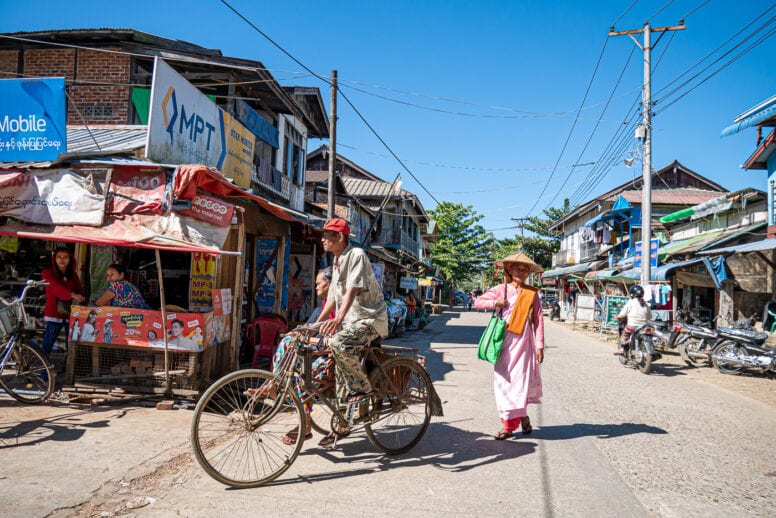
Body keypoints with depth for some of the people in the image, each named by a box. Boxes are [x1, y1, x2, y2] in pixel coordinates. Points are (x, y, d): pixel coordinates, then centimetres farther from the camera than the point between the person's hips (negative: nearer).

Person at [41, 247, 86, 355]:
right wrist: (72, 295, -35)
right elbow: (56, 287, -17)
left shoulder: (73, 275, 15)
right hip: (55, 315, -3)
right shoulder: (47, 273, 2)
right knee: (47, 348, -5)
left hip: (71, 315, 3)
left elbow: (79, 291, 7)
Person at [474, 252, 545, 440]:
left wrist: (540, 346, 1)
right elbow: (478, 302, 9)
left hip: (523, 341, -1)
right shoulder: (501, 289, 8)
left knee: (521, 379, -3)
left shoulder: (532, 293, 7)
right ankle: (520, 416, 15)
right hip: (504, 340, 1)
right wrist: (495, 303, -9)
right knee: (504, 380, 1)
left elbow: (538, 320, 6)